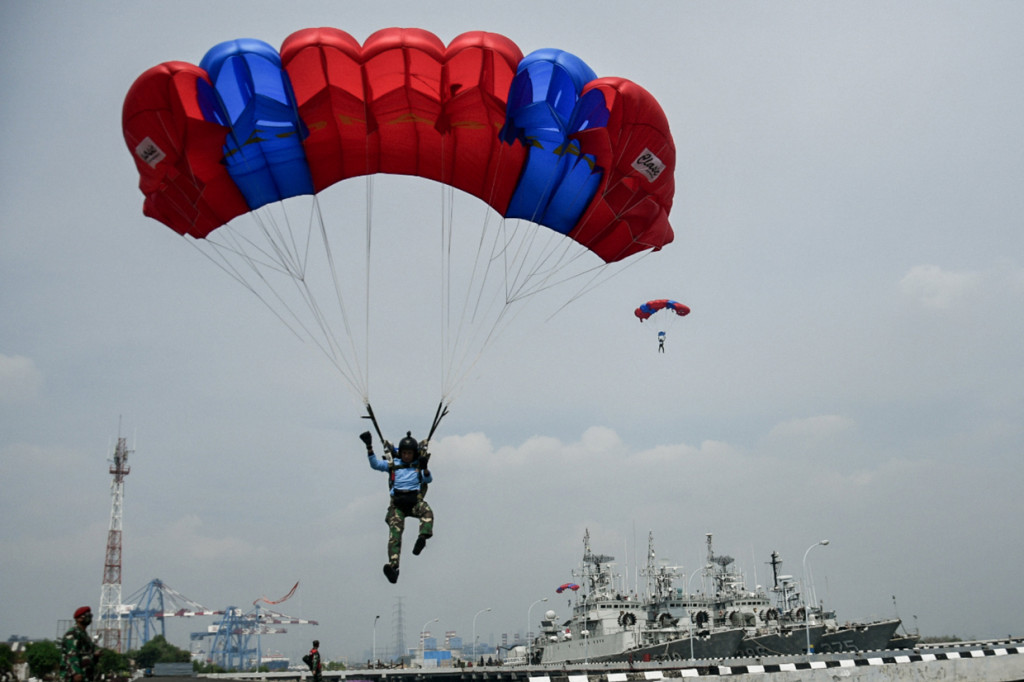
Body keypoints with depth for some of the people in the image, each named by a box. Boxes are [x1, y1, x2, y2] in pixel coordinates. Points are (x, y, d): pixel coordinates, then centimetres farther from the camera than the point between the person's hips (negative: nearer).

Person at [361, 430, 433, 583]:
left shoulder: (419, 466, 17)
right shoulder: (393, 465, 19)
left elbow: (429, 479, 4)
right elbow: (375, 464, 12)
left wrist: (424, 467, -15)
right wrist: (369, 447, 2)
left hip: (415, 500, 0)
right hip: (397, 503, 0)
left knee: (427, 511, -35)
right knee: (395, 531, -18)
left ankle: (423, 538, -50)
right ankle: (393, 565, -29)